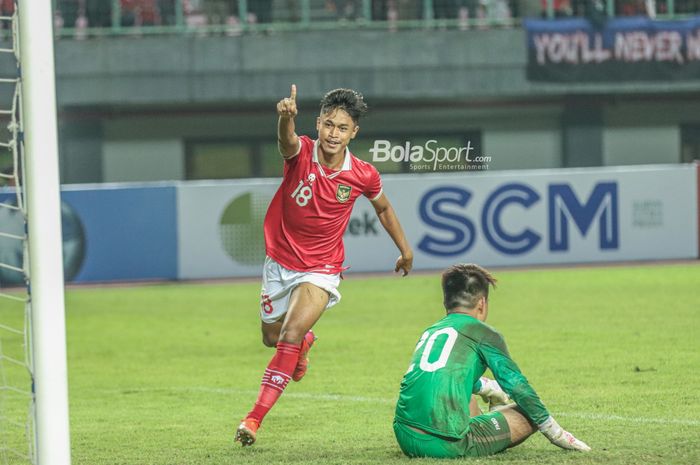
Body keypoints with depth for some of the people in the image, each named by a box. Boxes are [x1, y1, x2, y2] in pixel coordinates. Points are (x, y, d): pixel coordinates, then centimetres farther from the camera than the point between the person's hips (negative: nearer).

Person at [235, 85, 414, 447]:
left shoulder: (363, 176, -13)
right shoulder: (300, 153, -18)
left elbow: (383, 209, 9)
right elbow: (287, 140, -44)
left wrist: (405, 250, 19)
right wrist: (286, 117, -68)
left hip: (320, 270, -2)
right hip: (280, 262, 2)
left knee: (290, 337, -22)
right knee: (272, 338, 20)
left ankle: (255, 417, -17)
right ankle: (305, 340, 58)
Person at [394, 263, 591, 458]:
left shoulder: (429, 332, 22)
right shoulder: (483, 333, 3)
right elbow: (518, 387, 3)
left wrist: (491, 389, 61)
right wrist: (557, 435, 13)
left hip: (405, 439, 8)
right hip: (447, 445, -8)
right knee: (532, 415, 8)